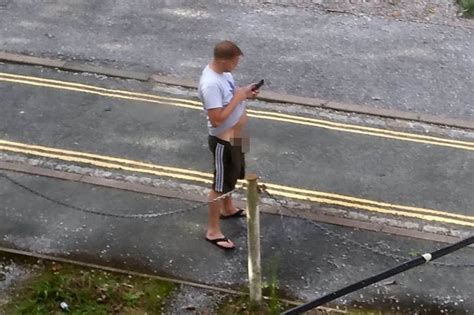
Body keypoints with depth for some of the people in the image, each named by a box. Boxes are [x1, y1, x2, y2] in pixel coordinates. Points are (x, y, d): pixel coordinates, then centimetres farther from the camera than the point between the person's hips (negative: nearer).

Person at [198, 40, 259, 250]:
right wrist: (238, 98, -27)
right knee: (221, 185, 3)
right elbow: (217, 119, -32)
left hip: (235, 137, 10)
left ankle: (228, 209, 51)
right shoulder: (210, 84, -32)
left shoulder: (222, 72, -2)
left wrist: (244, 93, -2)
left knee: (232, 176, 28)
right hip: (224, 141, -10)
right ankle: (213, 231, 16)